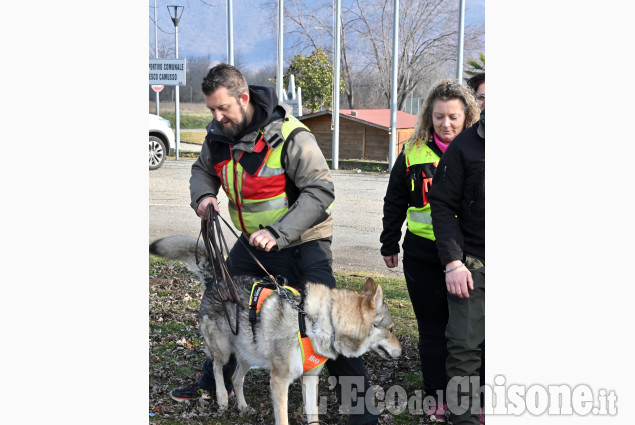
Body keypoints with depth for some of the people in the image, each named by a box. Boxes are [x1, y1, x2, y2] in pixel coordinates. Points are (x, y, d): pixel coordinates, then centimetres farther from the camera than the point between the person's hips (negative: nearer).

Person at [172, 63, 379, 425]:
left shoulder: (289, 136, -25)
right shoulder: (219, 135, -3)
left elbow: (321, 190, -27)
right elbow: (203, 170, 15)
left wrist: (278, 233, -35)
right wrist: (203, 195, -9)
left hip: (301, 244, -7)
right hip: (253, 241, 7)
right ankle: (214, 382, 37)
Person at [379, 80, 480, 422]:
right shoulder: (413, 153, 1)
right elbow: (394, 202, 11)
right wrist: (389, 244, 13)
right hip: (422, 255, 1)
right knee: (432, 327, 9)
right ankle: (436, 396, 22)